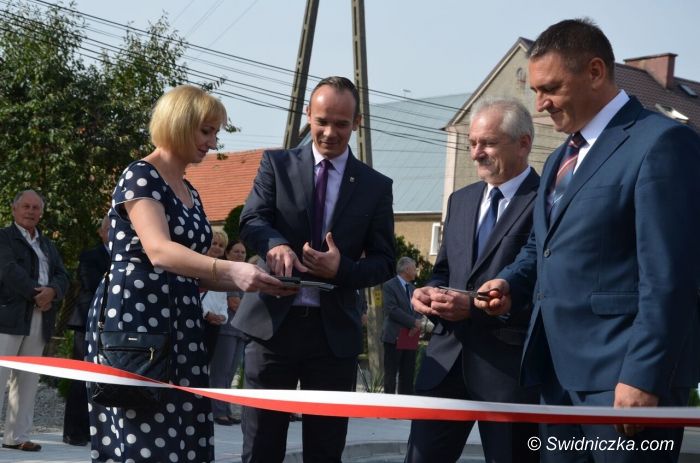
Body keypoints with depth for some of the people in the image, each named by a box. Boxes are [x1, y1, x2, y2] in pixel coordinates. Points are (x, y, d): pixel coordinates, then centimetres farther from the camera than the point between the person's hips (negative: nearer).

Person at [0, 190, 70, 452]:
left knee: (27, 380, 5)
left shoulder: (48, 245, 22)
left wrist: (52, 291, -10)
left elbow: (62, 277, 11)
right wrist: (36, 294, -13)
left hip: (39, 320, 6)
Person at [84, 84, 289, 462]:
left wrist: (251, 282, 7)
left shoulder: (189, 192, 19)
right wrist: (230, 269, -35)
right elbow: (159, 251, -24)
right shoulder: (140, 177, -8)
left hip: (180, 322, 8)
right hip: (136, 317, -8)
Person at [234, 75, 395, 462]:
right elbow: (251, 221, -9)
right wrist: (275, 244, -33)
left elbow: (384, 261, 5)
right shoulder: (277, 164, 5)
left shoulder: (376, 186, 7)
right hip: (273, 322, -1)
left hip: (334, 331, 1)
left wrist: (342, 268, -17)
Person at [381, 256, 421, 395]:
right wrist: (414, 322, -18)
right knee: (391, 374, -2)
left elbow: (416, 310, 18)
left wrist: (417, 324, -5)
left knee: (408, 374, 8)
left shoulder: (412, 288, 18)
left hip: (410, 336, 7)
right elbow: (392, 310, -17)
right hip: (395, 337, -7)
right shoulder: (389, 286, -8)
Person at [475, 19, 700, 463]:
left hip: (623, 375, -9)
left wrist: (643, 376, -21)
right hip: (560, 371, 9)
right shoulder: (561, 159, 20)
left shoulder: (663, 142, -11)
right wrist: (511, 285, 7)